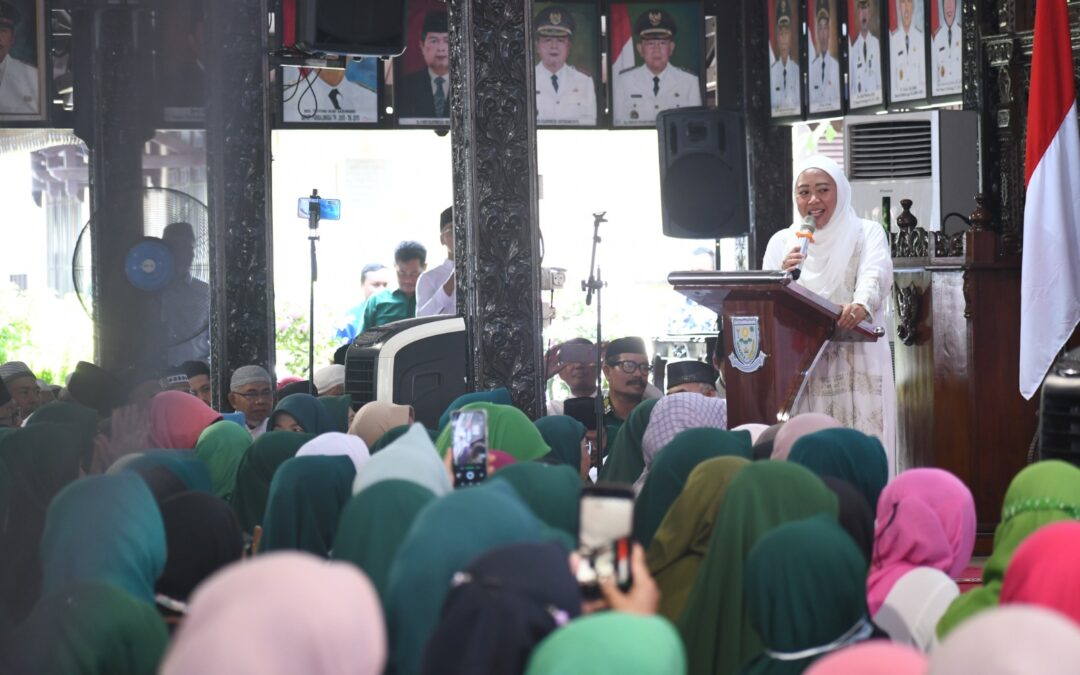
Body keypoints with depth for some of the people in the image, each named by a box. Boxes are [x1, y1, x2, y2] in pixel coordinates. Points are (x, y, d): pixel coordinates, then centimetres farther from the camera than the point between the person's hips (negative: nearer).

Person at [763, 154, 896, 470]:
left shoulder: (867, 233, 7)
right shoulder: (781, 242, 16)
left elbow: (875, 275, -13)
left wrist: (861, 305, -35)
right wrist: (782, 276, -11)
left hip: (856, 360, -2)